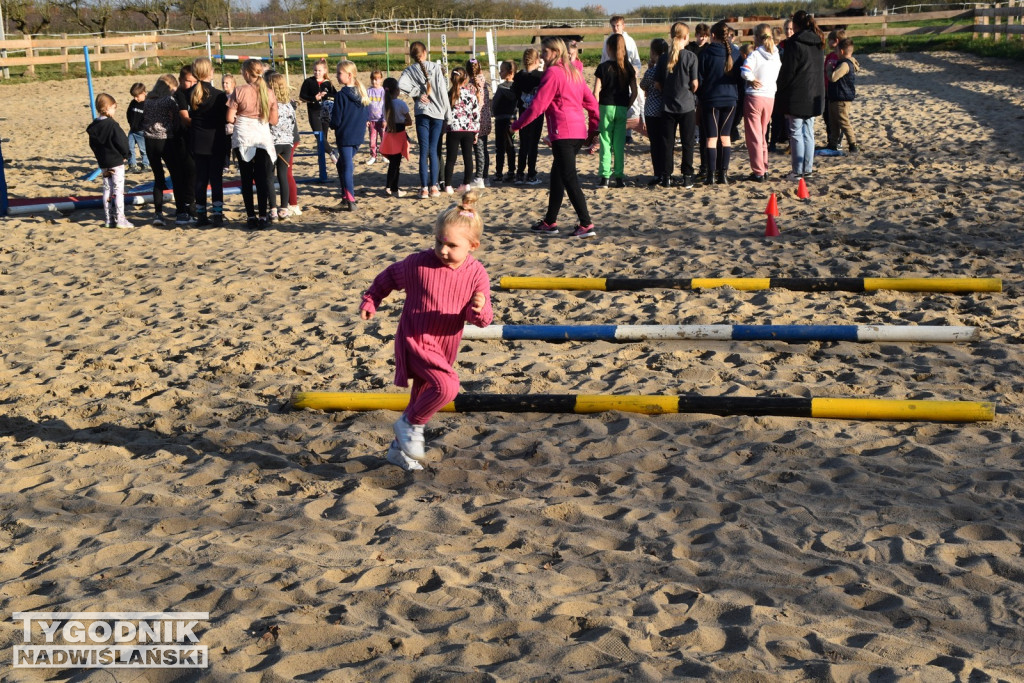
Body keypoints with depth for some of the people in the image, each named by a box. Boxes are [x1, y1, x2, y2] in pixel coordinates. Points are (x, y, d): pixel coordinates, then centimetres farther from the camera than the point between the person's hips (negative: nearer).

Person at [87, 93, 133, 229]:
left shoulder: (93, 127, 5)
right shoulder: (112, 125, -17)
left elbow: (93, 145, 11)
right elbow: (122, 142, -16)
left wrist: (100, 158, 16)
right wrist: (124, 155, 1)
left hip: (103, 163, 7)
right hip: (116, 162, -7)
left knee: (107, 190, 12)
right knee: (118, 190, -4)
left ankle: (108, 219, 15)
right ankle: (119, 219, -6)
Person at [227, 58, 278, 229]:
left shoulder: (240, 91, -8)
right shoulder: (269, 93, 0)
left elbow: (230, 118, -7)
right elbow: (273, 120, 4)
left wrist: (242, 118, 12)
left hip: (243, 138, -1)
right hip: (263, 138, 1)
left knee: (246, 178, 8)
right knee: (263, 178, 5)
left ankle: (251, 217, 8)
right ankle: (263, 217, 3)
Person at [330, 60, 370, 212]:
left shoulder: (341, 95, -17)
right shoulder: (362, 92, 2)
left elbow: (336, 120, -15)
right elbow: (367, 113, 10)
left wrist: (332, 125, 6)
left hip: (344, 136, -6)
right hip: (359, 136, 7)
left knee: (347, 168, -2)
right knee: (342, 164, 21)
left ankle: (351, 201, -8)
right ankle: (346, 196, 20)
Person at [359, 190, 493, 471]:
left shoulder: (476, 274, -9)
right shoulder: (419, 263, -15)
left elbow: (482, 319, -10)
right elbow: (388, 277, 4)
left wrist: (479, 310, -32)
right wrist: (370, 301, 8)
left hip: (444, 348, 5)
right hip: (414, 341, -5)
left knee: (422, 401, 18)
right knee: (447, 386, -27)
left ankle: (399, 448, 38)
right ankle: (410, 424, -4)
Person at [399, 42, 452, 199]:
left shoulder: (410, 70, -1)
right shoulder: (435, 68, -1)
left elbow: (401, 84, -20)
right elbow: (443, 92, -3)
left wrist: (418, 94, -7)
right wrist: (448, 114, 2)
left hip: (422, 112, 0)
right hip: (438, 112, 0)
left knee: (424, 151, 1)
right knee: (433, 150, 7)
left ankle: (424, 188, -3)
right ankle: (434, 186, 5)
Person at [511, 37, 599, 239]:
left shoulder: (553, 72, -10)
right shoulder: (574, 71, 16)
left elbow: (538, 104, -12)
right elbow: (591, 102, 17)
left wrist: (517, 125, -3)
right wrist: (593, 129, 23)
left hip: (563, 133, -9)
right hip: (579, 131, 9)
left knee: (569, 179, -8)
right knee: (557, 176, 17)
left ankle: (586, 225, -12)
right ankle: (550, 222, 24)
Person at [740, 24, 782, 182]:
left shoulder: (755, 54, -12)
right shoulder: (776, 55, 7)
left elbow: (745, 72, -26)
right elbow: (779, 76, 10)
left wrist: (752, 80, -9)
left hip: (754, 97, -6)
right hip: (770, 97, 6)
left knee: (753, 136, 2)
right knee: (763, 135, 20)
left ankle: (758, 172, 1)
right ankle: (764, 168, 23)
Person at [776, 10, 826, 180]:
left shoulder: (794, 43, -13)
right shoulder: (819, 44, 9)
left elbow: (787, 72, -13)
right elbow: (820, 69, 16)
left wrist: (781, 96, -4)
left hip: (797, 96, -7)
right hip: (814, 96, 7)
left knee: (796, 133, -1)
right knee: (808, 132, 13)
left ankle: (798, 171, -1)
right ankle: (808, 168, 16)